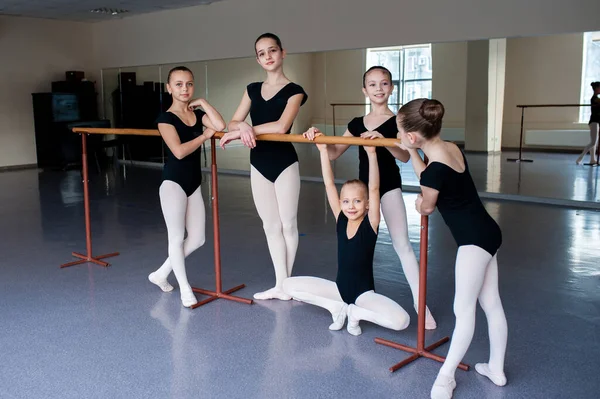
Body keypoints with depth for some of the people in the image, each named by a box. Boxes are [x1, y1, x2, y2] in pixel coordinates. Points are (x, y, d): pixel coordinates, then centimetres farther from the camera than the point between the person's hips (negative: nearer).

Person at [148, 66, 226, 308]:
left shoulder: (198, 114, 8)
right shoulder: (166, 118, -8)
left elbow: (220, 125, -13)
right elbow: (179, 151, -21)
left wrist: (203, 103, -5)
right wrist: (205, 135, -12)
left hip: (194, 183, 7)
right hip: (173, 182, -6)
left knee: (197, 239, 8)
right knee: (177, 237, 0)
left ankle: (161, 274, 25)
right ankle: (184, 288, 15)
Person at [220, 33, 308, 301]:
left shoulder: (294, 91, -7)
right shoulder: (252, 89, 10)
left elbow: (281, 126, -22)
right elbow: (233, 122, 3)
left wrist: (244, 130, -21)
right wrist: (243, 127, -22)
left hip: (284, 162, -5)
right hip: (259, 163, 5)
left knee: (288, 224, 5)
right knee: (271, 225, 9)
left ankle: (286, 283, 20)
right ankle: (280, 284, 17)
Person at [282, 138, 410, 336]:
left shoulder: (370, 224, -13)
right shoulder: (340, 220, -3)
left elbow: (374, 189, -26)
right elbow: (329, 184, -9)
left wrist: (371, 153, -35)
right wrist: (323, 150, -15)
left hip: (364, 293, -4)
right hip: (339, 288, 4)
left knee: (401, 320, -30)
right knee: (288, 285, -6)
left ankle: (355, 312, -4)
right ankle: (338, 307, 0)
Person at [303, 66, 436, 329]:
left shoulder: (397, 121, -5)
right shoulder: (357, 124, 8)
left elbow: (405, 156, -20)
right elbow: (334, 153, 9)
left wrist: (383, 140, -36)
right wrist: (318, 138, -8)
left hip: (389, 187, -4)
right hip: (363, 186, 5)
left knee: (402, 244, -7)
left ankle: (420, 303, -2)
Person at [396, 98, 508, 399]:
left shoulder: (436, 168, -24)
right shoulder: (451, 148, 1)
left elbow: (426, 207, -5)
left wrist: (418, 203, 17)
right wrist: (411, 152, 16)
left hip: (474, 239, -10)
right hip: (485, 233, 10)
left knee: (464, 309, 0)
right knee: (491, 305, 16)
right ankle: (496, 369, 29)